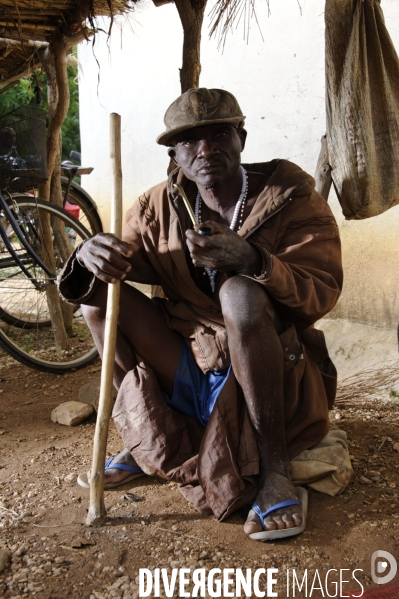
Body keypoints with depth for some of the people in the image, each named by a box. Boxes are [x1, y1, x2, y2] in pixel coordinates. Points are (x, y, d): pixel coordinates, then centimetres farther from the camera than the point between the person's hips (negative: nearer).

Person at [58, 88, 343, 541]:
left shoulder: (292, 198, -10)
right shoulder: (160, 206, 1)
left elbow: (323, 294, -20)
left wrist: (251, 259, -38)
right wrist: (90, 256, -25)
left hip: (279, 379, -4)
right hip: (192, 372, 4)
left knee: (241, 293, -34)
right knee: (101, 289, -8)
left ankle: (274, 468, -22)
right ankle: (142, 441, 0)